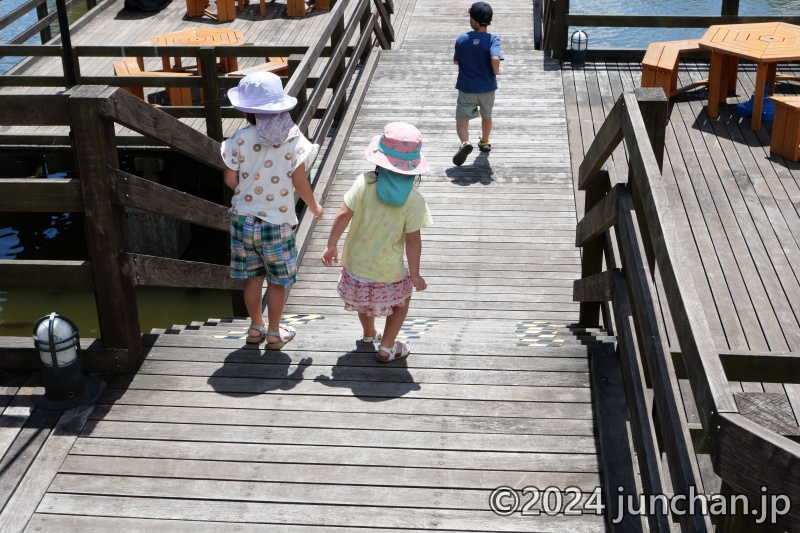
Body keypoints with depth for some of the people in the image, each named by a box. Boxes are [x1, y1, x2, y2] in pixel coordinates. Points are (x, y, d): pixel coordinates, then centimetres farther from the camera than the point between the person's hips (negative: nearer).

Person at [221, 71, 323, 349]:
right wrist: (314, 206, 7)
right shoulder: (293, 138, -14)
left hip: (244, 219, 2)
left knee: (252, 277, 18)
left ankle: (256, 327, 33)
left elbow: (230, 180, -5)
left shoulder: (240, 139, -12)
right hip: (278, 222, -2)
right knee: (278, 281, 14)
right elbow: (300, 182, -11)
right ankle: (274, 332, 25)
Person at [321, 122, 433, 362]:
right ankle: (386, 347, 24)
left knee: (364, 295, 31)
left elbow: (344, 214, -16)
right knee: (402, 298, 25)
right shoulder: (413, 199, -17)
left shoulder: (365, 182, -14)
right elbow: (413, 239, -16)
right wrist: (414, 275, -5)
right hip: (388, 271, -3)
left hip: (356, 263, 3)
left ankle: (369, 333, 55)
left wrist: (331, 246, -4)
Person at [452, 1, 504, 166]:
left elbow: (456, 61, 4)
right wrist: (496, 72, -11)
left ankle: (465, 143, -30)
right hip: (487, 88, 1)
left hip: (467, 89, -1)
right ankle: (485, 143, 47)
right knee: (486, 116, 27)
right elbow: (495, 58, -30)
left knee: (462, 121, 0)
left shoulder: (461, 39, -8)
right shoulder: (492, 39, -14)